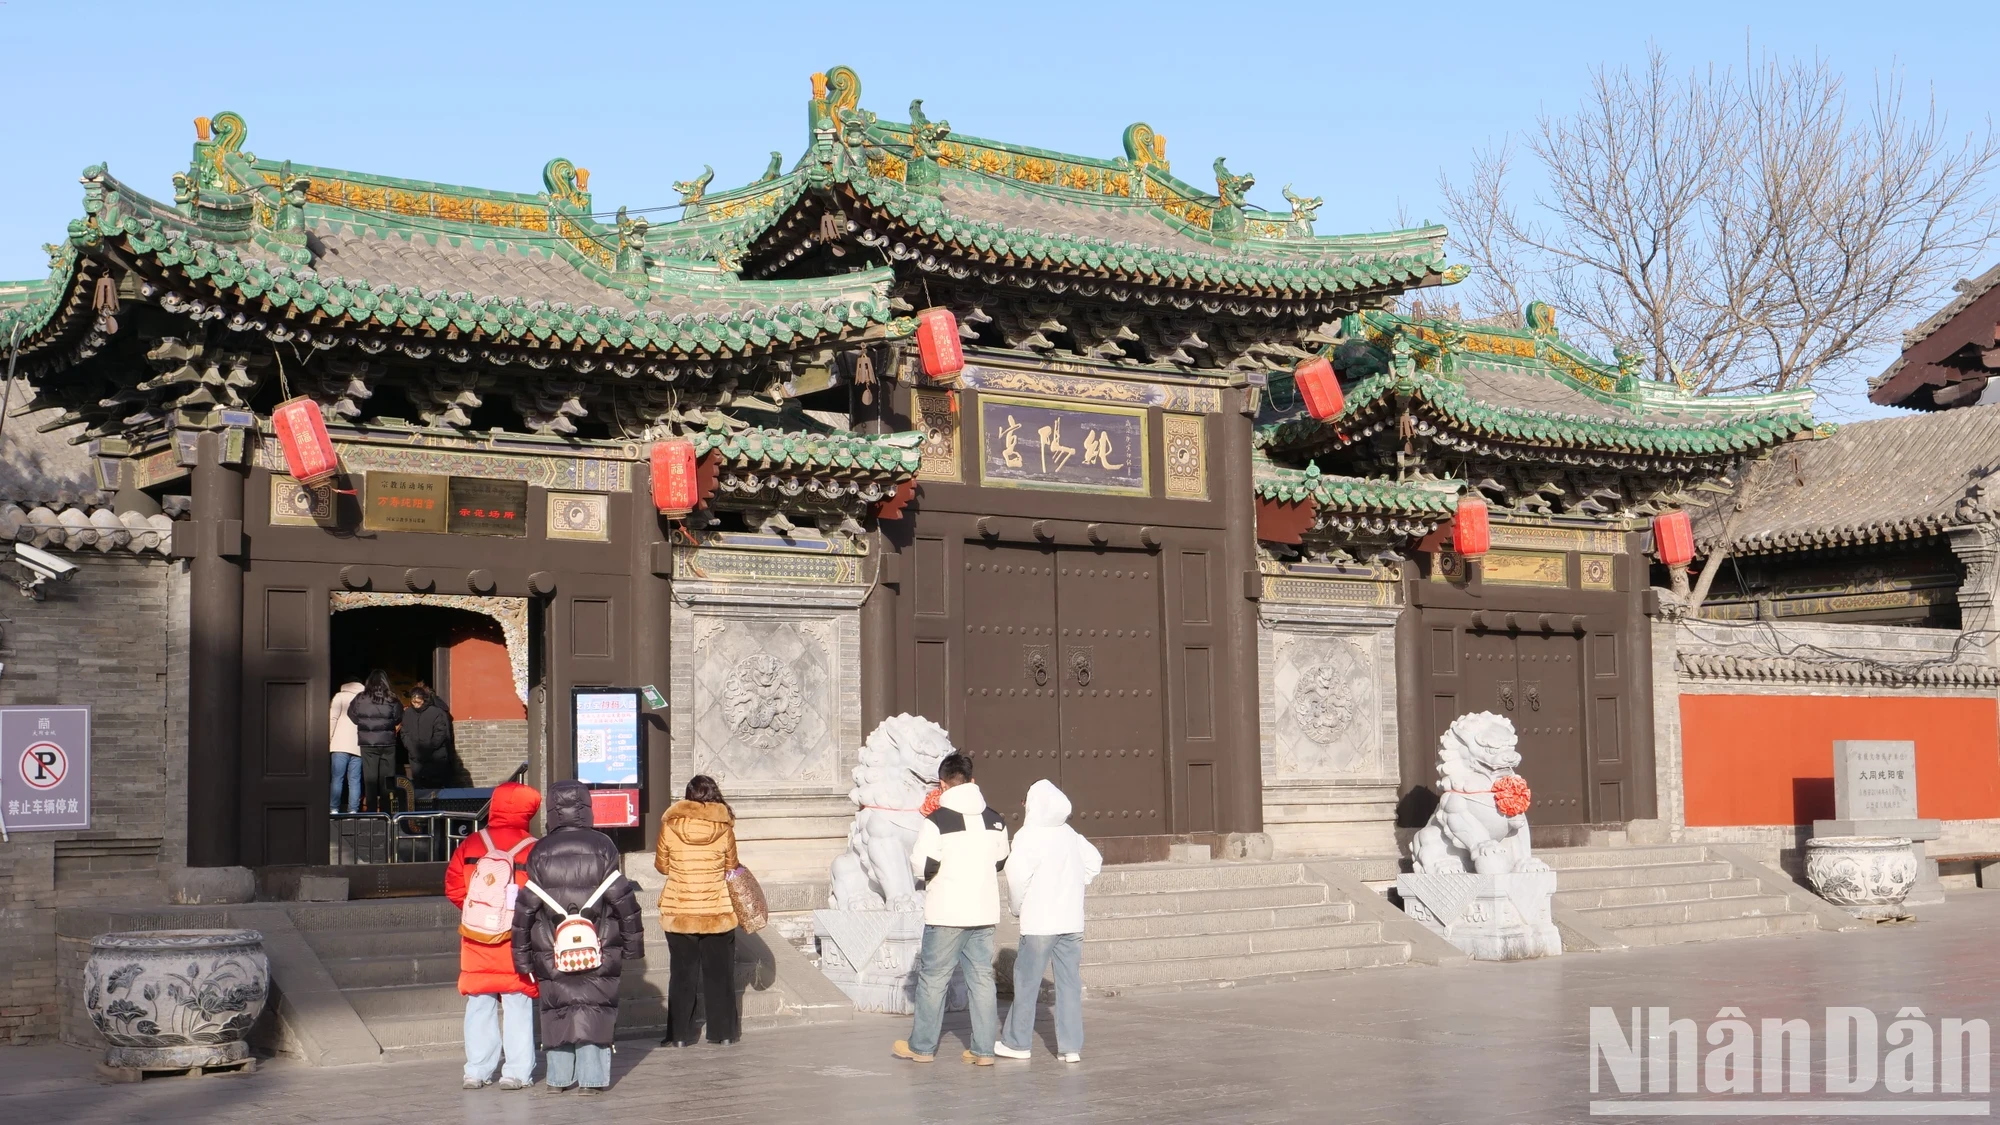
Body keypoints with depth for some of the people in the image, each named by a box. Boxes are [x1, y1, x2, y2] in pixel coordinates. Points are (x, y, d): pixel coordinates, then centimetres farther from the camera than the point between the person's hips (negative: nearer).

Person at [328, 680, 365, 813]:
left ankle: (334, 809, -7)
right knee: (354, 781, 1)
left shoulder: (340, 696, 7)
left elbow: (333, 718, -2)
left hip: (341, 744, -3)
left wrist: (328, 739, 0)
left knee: (337, 779, -2)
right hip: (359, 746, 3)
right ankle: (353, 811, -5)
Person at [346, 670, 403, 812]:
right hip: (387, 743, 0)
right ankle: (385, 812, 4)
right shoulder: (392, 699, -3)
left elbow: (353, 716, 2)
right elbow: (398, 718, 0)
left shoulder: (360, 699, -1)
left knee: (370, 779, 4)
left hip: (367, 743, 0)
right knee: (386, 779, 4)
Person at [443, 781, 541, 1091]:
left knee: (479, 1005, 11)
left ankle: (477, 1071, 13)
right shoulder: (533, 850, -10)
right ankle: (517, 1071, 5)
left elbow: (453, 886, 3)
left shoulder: (471, 845, 1)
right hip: (517, 942, -3)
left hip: (478, 939, 3)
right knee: (518, 1006, 4)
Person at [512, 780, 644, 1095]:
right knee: (595, 1009, 5)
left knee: (556, 1010, 12)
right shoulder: (602, 846, -3)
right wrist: (633, 943, 8)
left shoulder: (540, 853, 0)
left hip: (551, 952, 1)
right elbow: (623, 899, -2)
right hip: (599, 950, -1)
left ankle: (558, 1076, 14)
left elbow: (525, 907, 0)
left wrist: (522, 953, 8)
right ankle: (592, 1077, 1)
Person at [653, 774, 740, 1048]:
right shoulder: (724, 830, -9)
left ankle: (679, 1034, 12)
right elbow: (731, 869, 4)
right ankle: (724, 1032, 16)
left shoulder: (670, 827, -9)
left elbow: (661, 865, 3)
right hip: (718, 912, 0)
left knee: (682, 973, 10)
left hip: (678, 912, 0)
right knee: (719, 973, 12)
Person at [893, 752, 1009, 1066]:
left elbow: (922, 866, -14)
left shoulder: (937, 821, -13)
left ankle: (922, 1046, 16)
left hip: (947, 913, -5)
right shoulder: (995, 821, 5)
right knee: (982, 977, 8)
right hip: (985, 911, 5)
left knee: (933, 978, 7)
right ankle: (983, 1050, 7)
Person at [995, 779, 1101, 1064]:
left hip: (1040, 922, -5)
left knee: (1027, 982, 6)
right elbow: (1094, 861, 18)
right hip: (1072, 920, 5)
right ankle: (1071, 1046, 6)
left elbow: (1017, 871, -23)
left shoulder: (1030, 837, -12)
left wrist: (1017, 905, -7)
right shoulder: (1071, 835, 7)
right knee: (1070, 983, 7)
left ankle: (1017, 1042, 15)